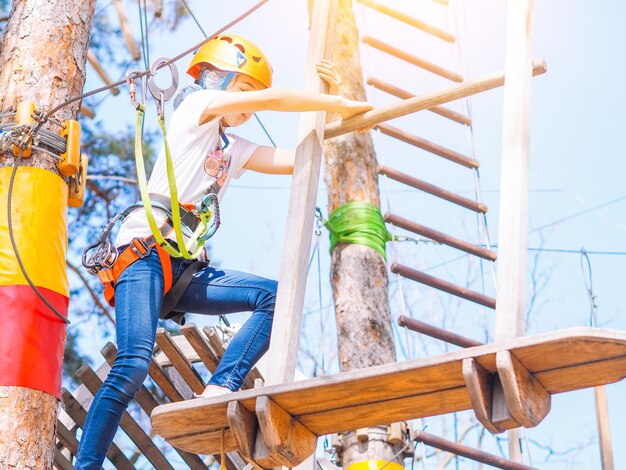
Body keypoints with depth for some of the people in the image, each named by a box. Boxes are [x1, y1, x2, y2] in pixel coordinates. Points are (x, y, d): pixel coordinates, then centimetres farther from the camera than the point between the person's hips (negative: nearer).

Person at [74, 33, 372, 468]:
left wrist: (333, 99, 14)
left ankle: (220, 389, -20)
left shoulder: (235, 150, 27)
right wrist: (340, 104, -1)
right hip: (144, 255, -8)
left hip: (184, 270, 8)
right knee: (132, 367, -24)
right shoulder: (196, 105, 7)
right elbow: (273, 98, -6)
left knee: (274, 295, -11)